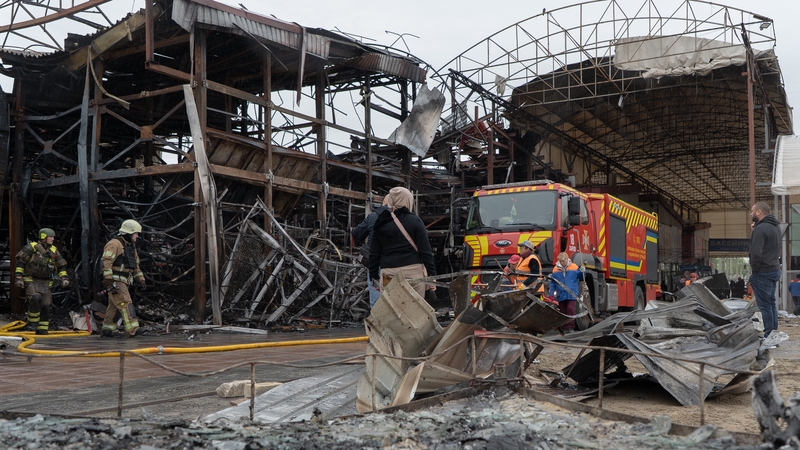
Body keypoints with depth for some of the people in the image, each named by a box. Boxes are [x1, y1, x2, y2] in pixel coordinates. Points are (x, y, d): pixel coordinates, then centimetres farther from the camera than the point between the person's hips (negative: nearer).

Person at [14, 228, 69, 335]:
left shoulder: (53, 251, 10)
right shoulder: (32, 247, -7)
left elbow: (61, 265, 17)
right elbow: (20, 262, -7)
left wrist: (64, 278, 4)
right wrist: (18, 277, -12)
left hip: (45, 282, 5)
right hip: (31, 280, -5)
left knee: (46, 306, 1)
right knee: (35, 298, -28)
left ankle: (42, 330, 10)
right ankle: (32, 322, -13)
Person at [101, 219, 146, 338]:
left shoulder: (131, 246, 20)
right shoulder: (114, 244, -11)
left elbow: (136, 266, 26)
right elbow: (107, 262, -20)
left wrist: (141, 279, 19)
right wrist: (108, 278, -26)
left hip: (123, 281, 10)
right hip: (115, 281, -10)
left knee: (114, 306, 12)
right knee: (125, 304, -14)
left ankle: (107, 329, 17)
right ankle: (132, 329, -18)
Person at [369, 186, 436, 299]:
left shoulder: (380, 224, 9)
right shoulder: (415, 221, 0)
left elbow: (374, 253, 11)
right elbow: (425, 251, -3)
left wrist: (374, 277, 19)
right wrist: (431, 274, 2)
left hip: (388, 273, 2)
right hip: (412, 272, -2)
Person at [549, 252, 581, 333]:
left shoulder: (574, 267, 0)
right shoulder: (555, 269, 5)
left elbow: (580, 277, 6)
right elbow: (553, 283, 10)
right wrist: (552, 293, 5)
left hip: (571, 294, -3)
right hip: (561, 295, 3)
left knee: (570, 309, -16)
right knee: (563, 312, 7)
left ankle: (570, 327, -7)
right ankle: (564, 328, 15)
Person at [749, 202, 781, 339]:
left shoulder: (760, 228, -17)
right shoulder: (776, 227, 13)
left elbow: (756, 253, -25)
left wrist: (755, 270, -12)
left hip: (763, 272, -10)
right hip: (775, 269, 10)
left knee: (764, 305, -4)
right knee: (771, 302, 15)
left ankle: (769, 335, -2)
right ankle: (774, 332, 20)